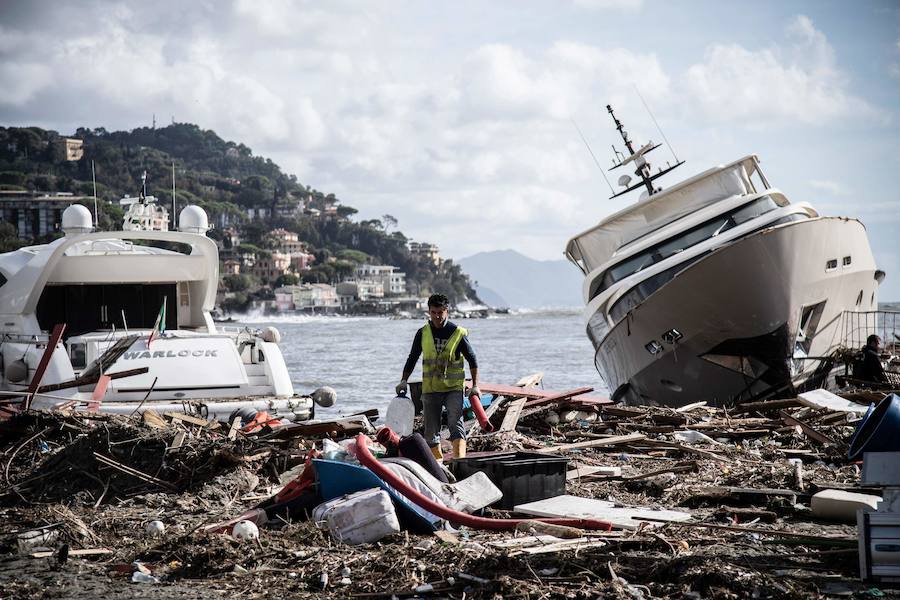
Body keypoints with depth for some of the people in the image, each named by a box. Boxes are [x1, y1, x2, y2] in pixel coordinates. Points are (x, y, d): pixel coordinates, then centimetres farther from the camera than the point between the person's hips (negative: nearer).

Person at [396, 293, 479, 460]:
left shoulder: (459, 333, -4)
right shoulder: (423, 333, 4)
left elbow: (472, 359, 4)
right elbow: (412, 358, 13)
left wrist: (475, 385, 0)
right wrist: (404, 381, 4)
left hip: (454, 388, -3)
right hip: (430, 389, 3)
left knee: (456, 423, -19)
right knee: (431, 431, 6)